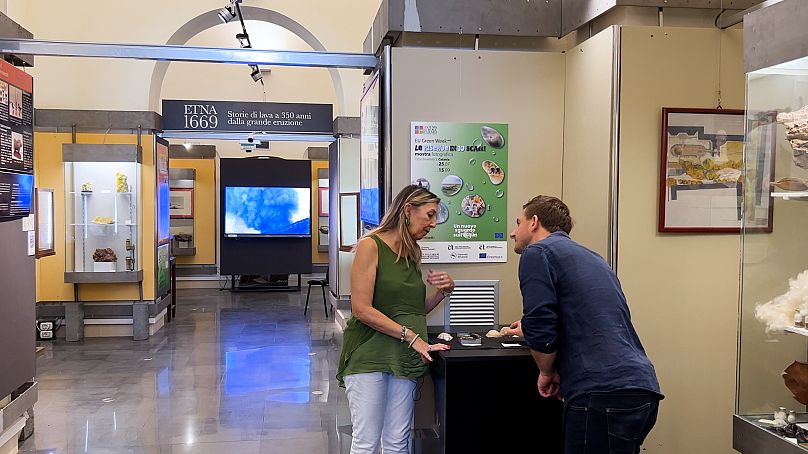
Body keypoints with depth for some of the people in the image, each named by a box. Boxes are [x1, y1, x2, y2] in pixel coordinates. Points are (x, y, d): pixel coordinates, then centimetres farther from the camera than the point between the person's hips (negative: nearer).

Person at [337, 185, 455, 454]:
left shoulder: (414, 252, 13)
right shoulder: (371, 245, -9)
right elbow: (362, 310, -16)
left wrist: (443, 291, 3)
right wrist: (411, 336, -18)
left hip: (405, 358, 6)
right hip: (369, 356, -6)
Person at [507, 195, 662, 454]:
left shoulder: (538, 252, -1)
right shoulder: (588, 256, 23)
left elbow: (541, 330, -12)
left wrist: (547, 372, 7)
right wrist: (531, 332, 45)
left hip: (604, 395, -8)